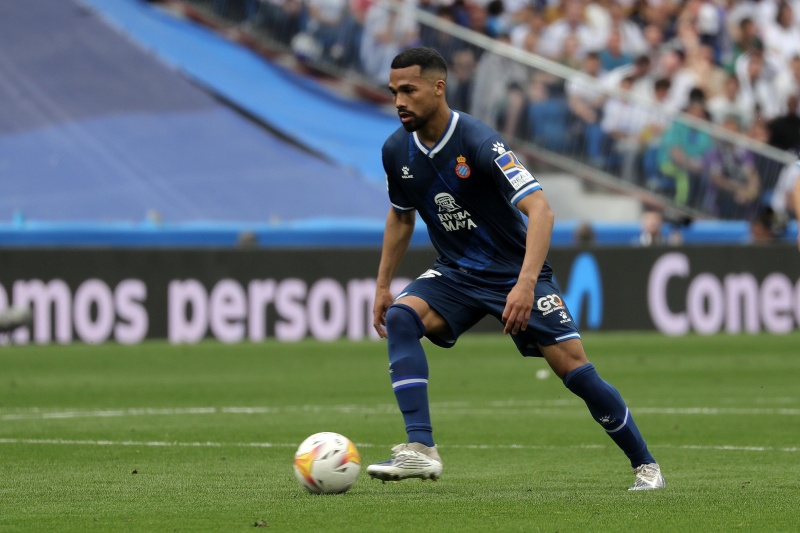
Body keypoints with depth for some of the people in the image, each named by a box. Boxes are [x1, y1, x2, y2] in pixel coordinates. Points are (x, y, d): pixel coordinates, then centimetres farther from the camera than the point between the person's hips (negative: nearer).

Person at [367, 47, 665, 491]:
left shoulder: (477, 141, -24)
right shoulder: (397, 150, -5)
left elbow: (540, 210, -31)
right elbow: (401, 217, 16)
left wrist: (525, 285, -42)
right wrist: (383, 286, 13)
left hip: (516, 271, -5)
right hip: (456, 273, 5)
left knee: (573, 367, -11)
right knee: (400, 317, -24)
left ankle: (645, 465, 8)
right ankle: (420, 449, -29)